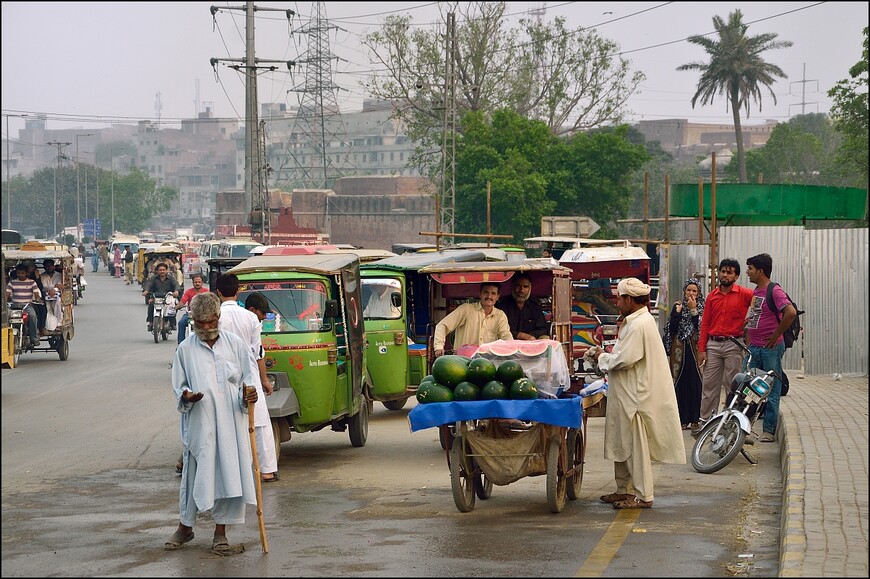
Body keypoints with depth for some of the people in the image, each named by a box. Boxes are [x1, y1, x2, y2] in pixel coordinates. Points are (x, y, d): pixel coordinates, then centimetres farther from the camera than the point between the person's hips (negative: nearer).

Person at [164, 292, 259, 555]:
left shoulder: (235, 343, 5)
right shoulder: (185, 350, 4)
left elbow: (247, 378, 9)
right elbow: (178, 387, 9)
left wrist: (248, 395, -11)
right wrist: (186, 396, -12)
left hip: (231, 424, 1)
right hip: (198, 425, -1)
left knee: (229, 473, 1)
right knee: (194, 474, 4)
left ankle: (220, 533, 12)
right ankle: (185, 527, 23)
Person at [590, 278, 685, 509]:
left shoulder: (639, 325, -20)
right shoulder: (638, 321, 14)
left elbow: (624, 360, -23)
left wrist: (603, 358, -7)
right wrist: (607, 357, 11)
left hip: (636, 397, -11)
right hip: (627, 395, 11)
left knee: (636, 446, -5)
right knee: (622, 445, 16)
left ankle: (644, 496, 0)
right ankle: (625, 490, 25)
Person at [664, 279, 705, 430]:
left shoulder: (702, 308, 4)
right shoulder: (677, 306, 9)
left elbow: (701, 328, -10)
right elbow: (671, 328, 1)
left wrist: (693, 310, -13)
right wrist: (678, 312, -9)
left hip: (695, 348, -2)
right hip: (679, 348, 2)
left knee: (695, 382, -5)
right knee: (679, 382, -1)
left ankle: (694, 419, -2)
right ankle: (681, 419, 2)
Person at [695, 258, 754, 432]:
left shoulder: (744, 294, -1)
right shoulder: (712, 296, 10)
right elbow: (705, 323, 11)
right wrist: (701, 349, 5)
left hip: (733, 345, -3)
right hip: (713, 345, 4)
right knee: (709, 385, 4)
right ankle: (705, 421, 8)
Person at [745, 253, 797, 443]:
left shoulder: (775, 291, -13)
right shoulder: (756, 292, 14)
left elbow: (791, 312, -27)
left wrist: (776, 335, -19)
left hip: (770, 348, -9)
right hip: (754, 348, 9)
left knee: (771, 391, -1)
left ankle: (769, 431, 3)